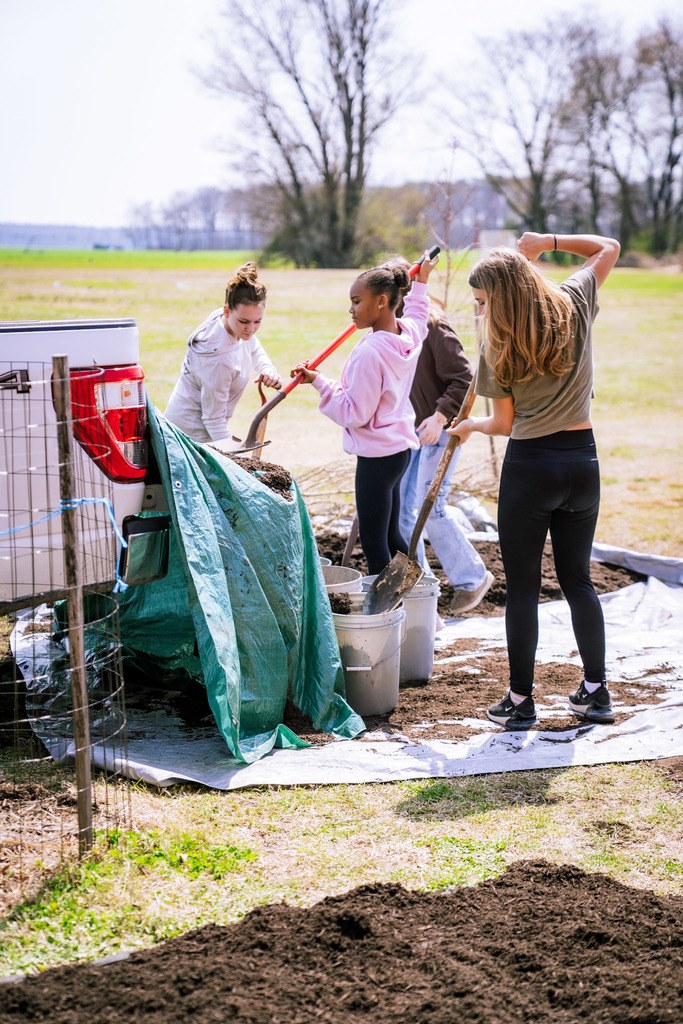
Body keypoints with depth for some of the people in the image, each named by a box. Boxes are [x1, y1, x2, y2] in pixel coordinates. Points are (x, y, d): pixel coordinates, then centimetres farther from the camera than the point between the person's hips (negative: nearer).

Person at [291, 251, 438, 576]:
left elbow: (355, 413, -20)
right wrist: (420, 283, 41)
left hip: (376, 455, -10)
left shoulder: (369, 352, -23)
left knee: (373, 541, -4)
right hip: (400, 447, 10)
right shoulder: (409, 333, 3)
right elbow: (417, 316, 31)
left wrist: (319, 382, -17)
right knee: (390, 536, 20)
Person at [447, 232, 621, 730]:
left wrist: (468, 426, 16)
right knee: (578, 578, 16)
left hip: (530, 464, -4)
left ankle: (520, 701, 9)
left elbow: (505, 423, -3)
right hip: (583, 462, 5)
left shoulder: (499, 346, -10)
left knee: (522, 586, 5)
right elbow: (608, 247, 16)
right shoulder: (575, 306, 0)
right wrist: (548, 242, 9)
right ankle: (596, 691, 19)